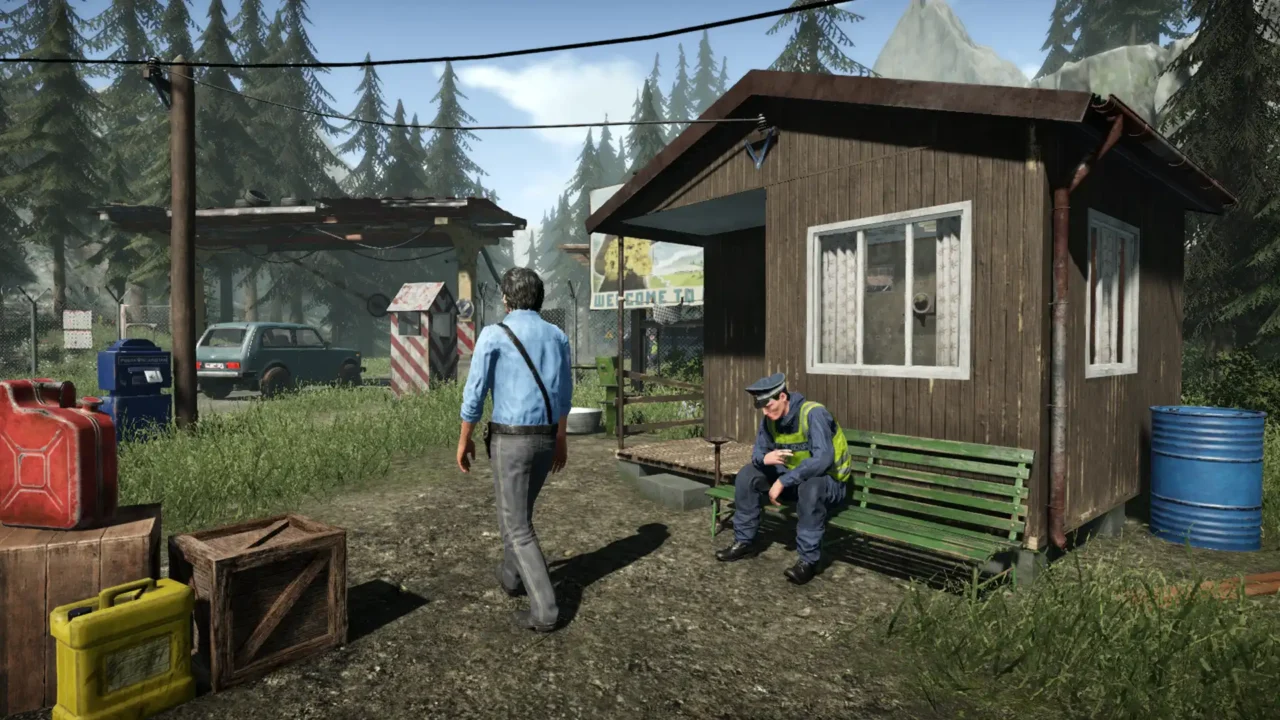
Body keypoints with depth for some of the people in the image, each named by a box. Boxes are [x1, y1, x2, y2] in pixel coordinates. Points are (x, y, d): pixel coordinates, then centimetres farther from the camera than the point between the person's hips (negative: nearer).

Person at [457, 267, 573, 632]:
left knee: (515, 526, 2)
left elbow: (474, 394, -10)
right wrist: (561, 439, 21)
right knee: (520, 510, 27)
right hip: (545, 439, 6)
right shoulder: (557, 336, 6)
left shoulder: (493, 335, -11)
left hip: (510, 439, -6)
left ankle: (544, 609, 2)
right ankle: (511, 576, 44)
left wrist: (464, 440, 3)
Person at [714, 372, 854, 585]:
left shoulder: (813, 414, -27)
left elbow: (823, 459, -37)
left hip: (829, 482, -7)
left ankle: (807, 560, -26)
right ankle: (744, 541, 4)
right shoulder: (770, 419, -5)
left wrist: (782, 482, -34)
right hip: (795, 477, 7)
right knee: (748, 473, -6)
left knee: (810, 487, -40)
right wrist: (765, 458, -28)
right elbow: (757, 451, -1)